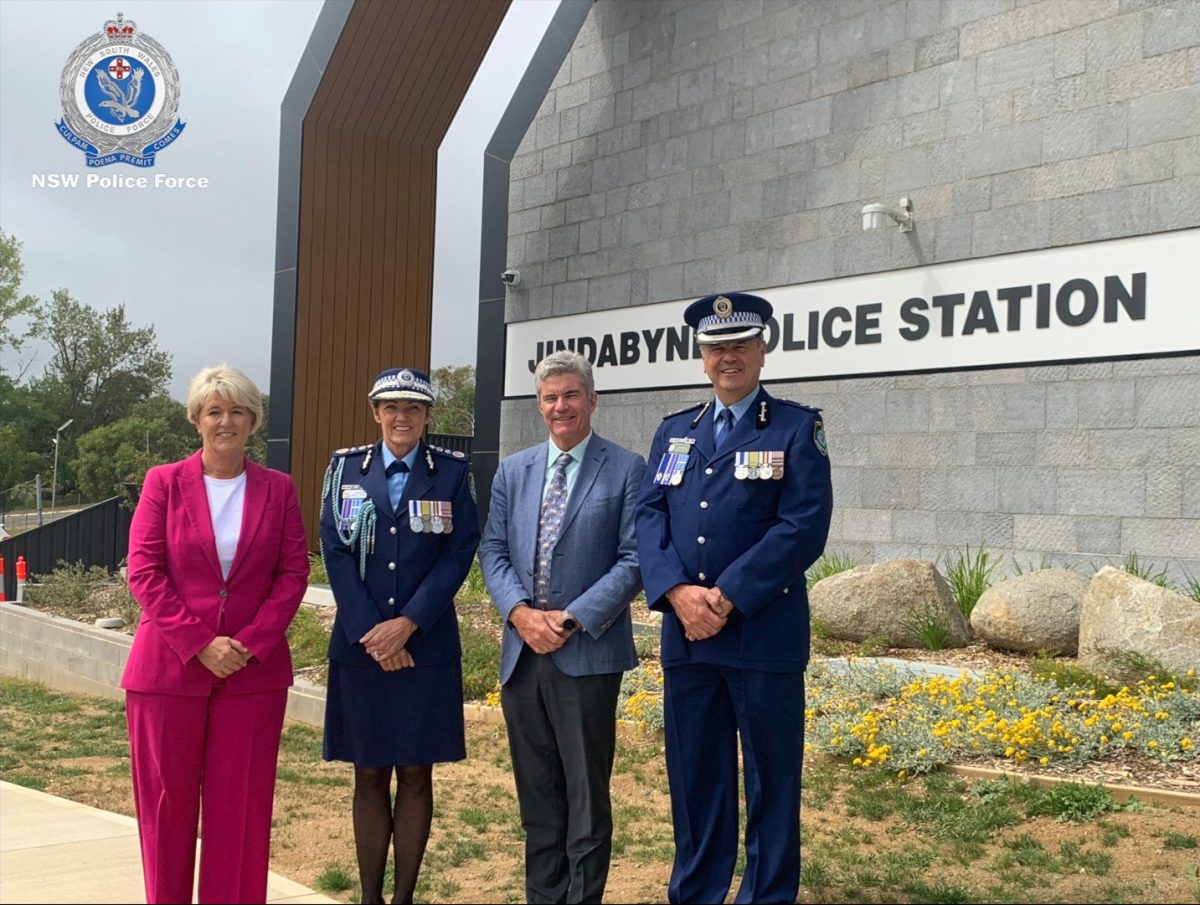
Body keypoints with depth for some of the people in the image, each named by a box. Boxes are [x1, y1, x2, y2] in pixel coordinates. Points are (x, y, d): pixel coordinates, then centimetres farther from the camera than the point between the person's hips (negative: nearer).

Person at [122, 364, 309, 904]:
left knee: (242, 802, 4)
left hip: (254, 669, 1)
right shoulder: (163, 483, 2)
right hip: (170, 666, -1)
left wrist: (253, 642, -11)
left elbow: (294, 572, 2)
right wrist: (199, 644, -13)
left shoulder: (278, 489, 6)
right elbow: (144, 573, -5)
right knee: (167, 799, 6)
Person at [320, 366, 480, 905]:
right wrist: (369, 631, -10)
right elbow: (335, 552, 0)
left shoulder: (452, 472, 3)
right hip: (360, 646, 1)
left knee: (416, 776, 4)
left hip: (427, 647, -1)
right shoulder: (346, 467, 6)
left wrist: (407, 624, -13)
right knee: (369, 776, 7)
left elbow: (460, 553, -4)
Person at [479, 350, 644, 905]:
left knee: (587, 797, 3)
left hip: (587, 654, -4)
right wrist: (521, 612, -9)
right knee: (537, 798, 13)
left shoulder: (627, 470, -2)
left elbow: (633, 561, -7)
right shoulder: (513, 470, 12)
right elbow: (493, 552, 9)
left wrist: (570, 619, -15)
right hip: (522, 651, 5)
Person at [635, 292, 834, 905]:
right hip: (686, 635, 4)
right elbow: (649, 515, 5)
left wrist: (727, 597, -15)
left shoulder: (796, 428, 0)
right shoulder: (674, 431, 14)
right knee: (694, 779, 12)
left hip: (764, 634, -4)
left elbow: (804, 527, -10)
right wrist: (678, 592, -12)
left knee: (770, 783, 4)